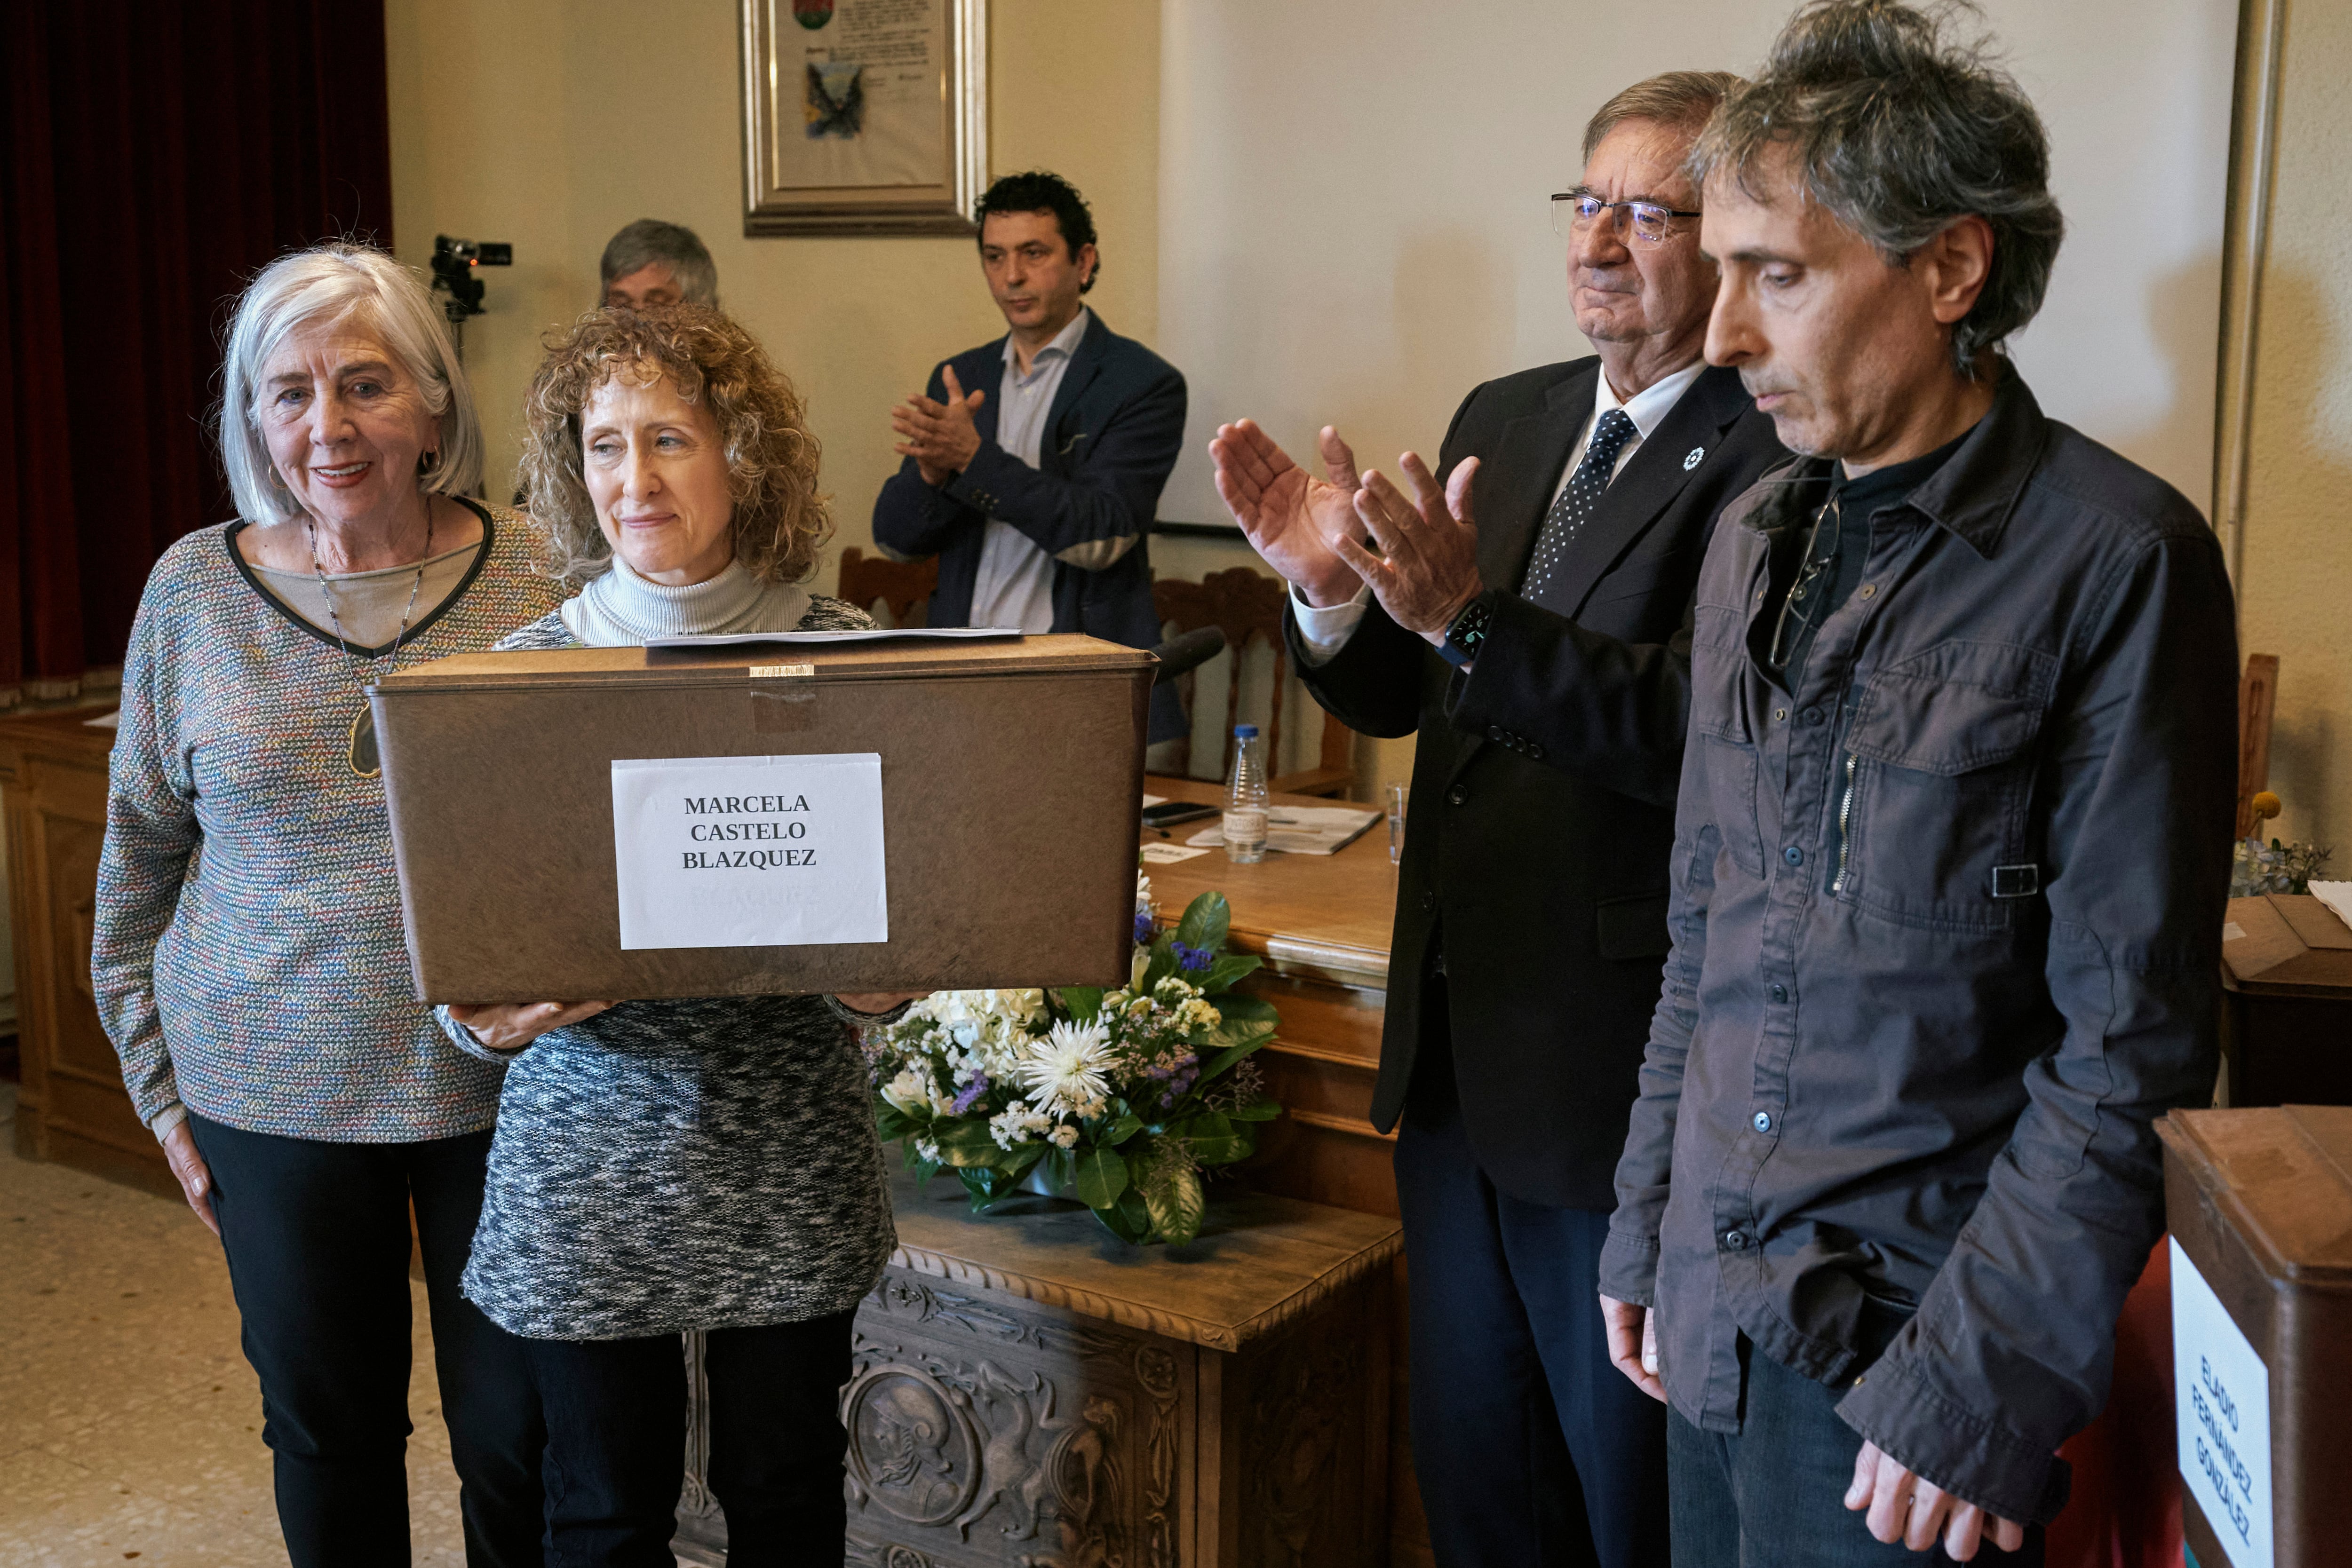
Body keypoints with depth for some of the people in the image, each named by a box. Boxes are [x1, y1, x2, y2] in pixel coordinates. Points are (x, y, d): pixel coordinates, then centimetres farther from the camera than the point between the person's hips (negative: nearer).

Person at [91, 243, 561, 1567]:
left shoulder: (537, 577, -6)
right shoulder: (194, 588, -1)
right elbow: (142, 851, 7)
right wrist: (162, 1084, 7)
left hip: (505, 1086, -1)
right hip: (275, 1094, 1)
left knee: (521, 1433, 10)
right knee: (328, 1431, 16)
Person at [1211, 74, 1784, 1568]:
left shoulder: (1775, 457, -15)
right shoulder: (1505, 419, 8)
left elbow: (1697, 726, -27)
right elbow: (1398, 700, 11)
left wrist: (1466, 615, -35)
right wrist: (1336, 593, -9)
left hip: (1621, 1068, -7)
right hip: (1456, 1047, 7)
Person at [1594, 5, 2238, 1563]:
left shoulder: (2116, 559, -13)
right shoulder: (1756, 540, 7)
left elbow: (2128, 1046, -14)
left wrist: (1984, 1380, -16)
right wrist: (1648, 1222, 13)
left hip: (1911, 1332, -6)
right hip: (1716, 1307, 6)